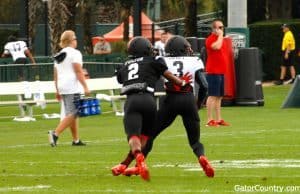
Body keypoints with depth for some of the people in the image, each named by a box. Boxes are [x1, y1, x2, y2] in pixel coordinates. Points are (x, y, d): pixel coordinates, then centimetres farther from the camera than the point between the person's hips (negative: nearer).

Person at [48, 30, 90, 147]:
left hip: (62, 87, 8)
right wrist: (85, 87, -13)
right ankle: (55, 133, -22)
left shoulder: (58, 56, 16)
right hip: (73, 87, -8)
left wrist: (57, 91, 22)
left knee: (72, 114, 13)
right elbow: (79, 72, -13)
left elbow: (56, 75, 17)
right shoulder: (74, 53, -6)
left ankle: (76, 139, 14)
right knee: (72, 114, -9)